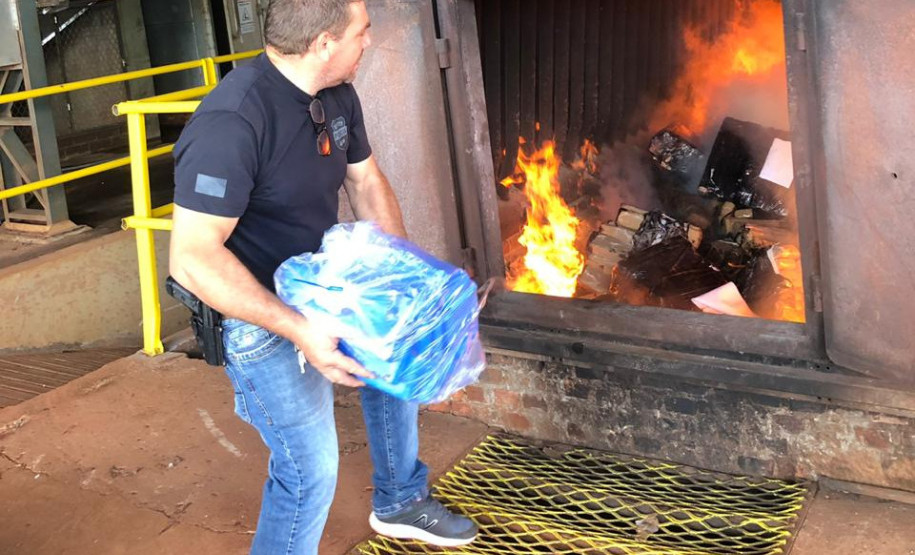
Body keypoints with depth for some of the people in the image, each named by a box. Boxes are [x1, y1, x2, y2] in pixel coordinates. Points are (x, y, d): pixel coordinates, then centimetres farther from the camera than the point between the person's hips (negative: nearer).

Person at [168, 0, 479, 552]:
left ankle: (400, 501, 43)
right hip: (259, 314, -9)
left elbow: (368, 184, 11)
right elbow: (193, 259, -32)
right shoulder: (232, 122, -31)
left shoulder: (337, 96, -3)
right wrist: (299, 330, -37)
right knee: (311, 467, -10)